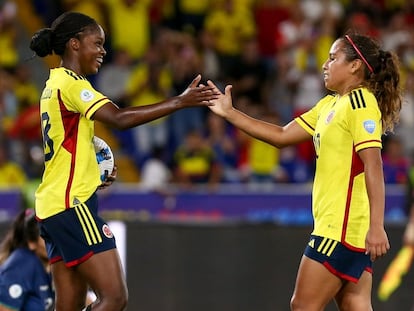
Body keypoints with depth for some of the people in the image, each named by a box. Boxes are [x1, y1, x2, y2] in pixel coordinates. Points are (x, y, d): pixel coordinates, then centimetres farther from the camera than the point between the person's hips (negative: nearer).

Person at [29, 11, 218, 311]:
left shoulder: (55, 83, 18)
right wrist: (180, 102, -27)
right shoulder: (71, 83, -12)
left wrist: (93, 173, 11)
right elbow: (120, 118, -27)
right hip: (72, 204, -10)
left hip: (53, 206, 10)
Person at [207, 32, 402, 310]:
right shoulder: (328, 105, 17)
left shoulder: (361, 103, -11)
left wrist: (376, 226, -26)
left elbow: (373, 166, -19)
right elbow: (282, 136, 22)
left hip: (342, 226, -9)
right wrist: (229, 113, 19)